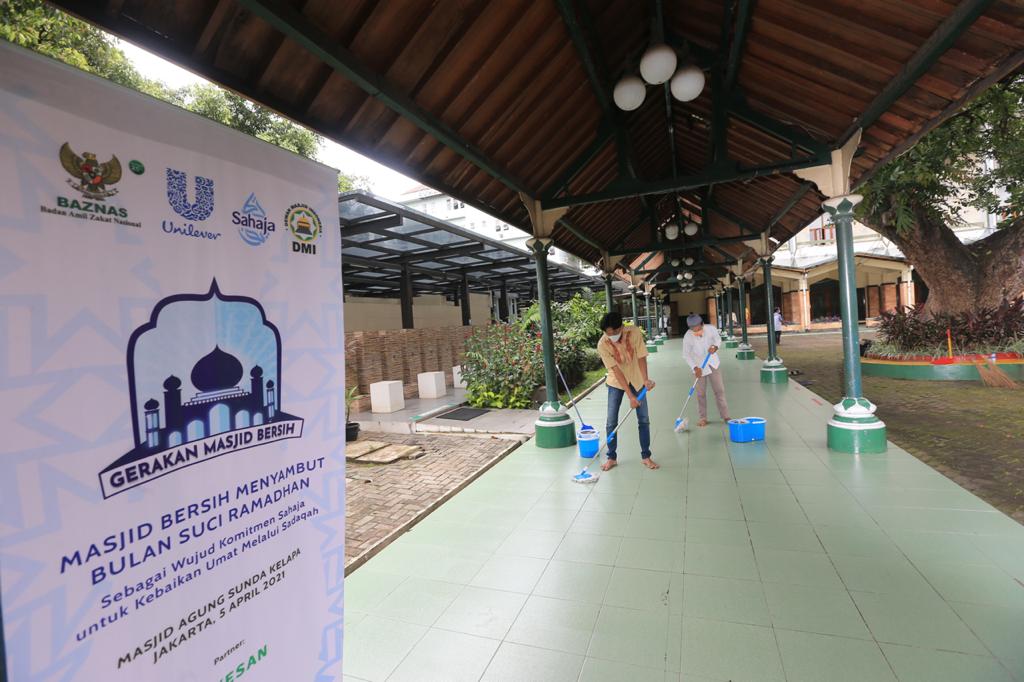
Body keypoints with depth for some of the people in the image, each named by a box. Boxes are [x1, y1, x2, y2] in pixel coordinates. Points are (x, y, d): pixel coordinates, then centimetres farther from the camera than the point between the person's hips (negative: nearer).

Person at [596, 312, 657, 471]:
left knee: (644, 419, 3)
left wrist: (645, 379, -32)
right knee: (611, 421, -1)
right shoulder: (602, 344, -25)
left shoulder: (635, 332, -21)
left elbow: (641, 358, -16)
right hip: (616, 382, -1)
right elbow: (616, 370, -25)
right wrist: (630, 396, -26)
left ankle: (646, 456, 17)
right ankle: (612, 457, 14)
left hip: (636, 380, 1)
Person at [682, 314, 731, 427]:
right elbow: (686, 355, -13)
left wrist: (715, 347, -20)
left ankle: (725, 416, 14)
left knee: (719, 389, 5)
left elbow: (718, 339, 2)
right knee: (701, 392, 3)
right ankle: (703, 418, 15)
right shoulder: (688, 337, -23)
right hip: (699, 366, -2)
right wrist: (695, 368, -22)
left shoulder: (711, 329, -19)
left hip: (713, 362, 2)